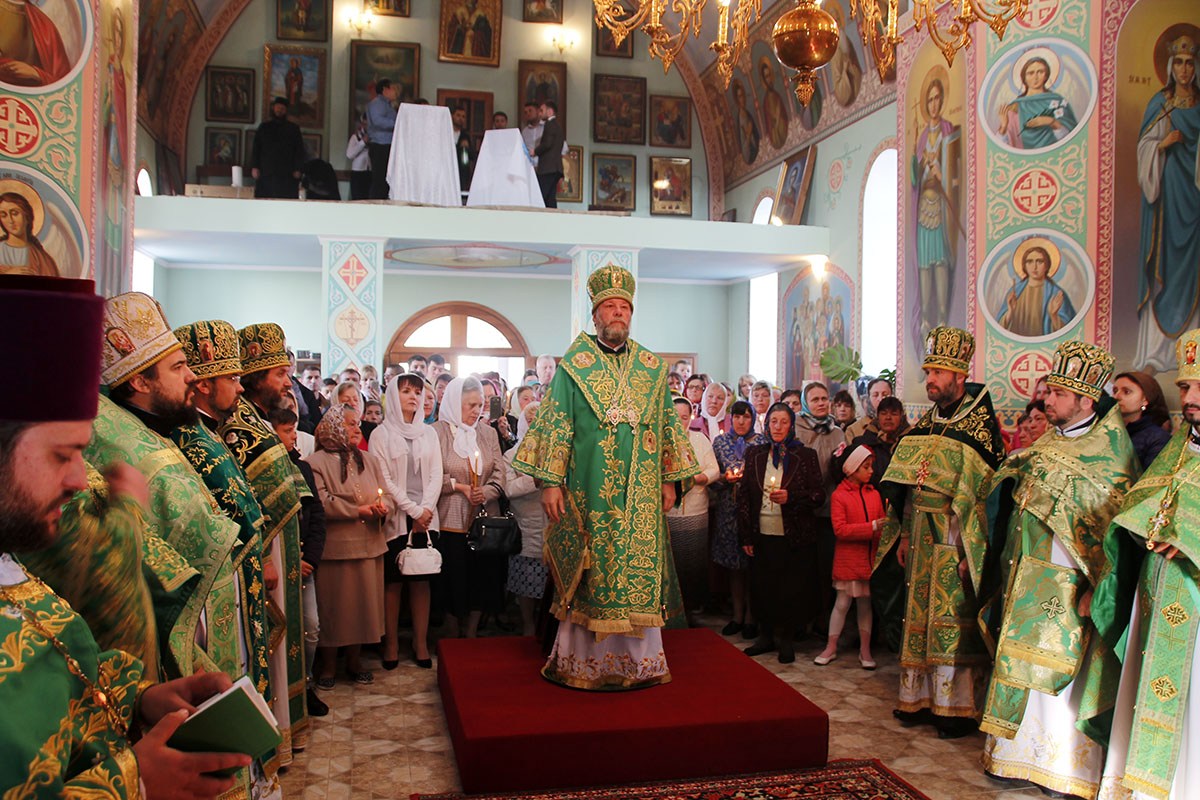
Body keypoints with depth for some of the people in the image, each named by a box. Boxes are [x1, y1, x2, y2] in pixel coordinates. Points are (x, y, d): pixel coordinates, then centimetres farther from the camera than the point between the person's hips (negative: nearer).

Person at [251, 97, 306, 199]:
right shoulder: (264, 127, 18)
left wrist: (297, 170, -5)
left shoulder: (293, 128, 13)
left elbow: (299, 151, 7)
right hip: (265, 174, 2)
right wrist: (254, 167, 2)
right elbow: (255, 148, 15)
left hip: (287, 175, -2)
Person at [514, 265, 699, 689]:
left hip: (641, 493, 3)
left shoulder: (652, 368, 12)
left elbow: (667, 425, 15)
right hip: (589, 491, -3)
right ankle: (580, 660, 13)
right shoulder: (573, 366, 1)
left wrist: (669, 479, 10)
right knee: (589, 573, 1)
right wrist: (551, 482, -9)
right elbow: (556, 425, -3)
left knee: (639, 570, 4)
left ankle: (639, 660, 16)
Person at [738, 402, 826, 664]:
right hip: (762, 537, 2)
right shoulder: (754, 454, 8)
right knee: (762, 589, 6)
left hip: (794, 538, -2)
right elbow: (743, 495, 8)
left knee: (791, 591, 3)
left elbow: (819, 495, -1)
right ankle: (766, 635, 23)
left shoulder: (806, 455, 0)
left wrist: (791, 497, -19)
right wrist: (745, 535, 3)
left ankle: (785, 639, 19)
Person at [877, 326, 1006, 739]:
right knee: (920, 616, 12)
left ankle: (958, 705, 10)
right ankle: (921, 697, 23)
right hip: (923, 537, 7)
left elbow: (986, 489, -14)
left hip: (956, 541, -7)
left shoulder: (981, 424, -10)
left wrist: (972, 550, -18)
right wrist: (904, 534, 10)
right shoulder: (925, 423, 11)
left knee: (954, 621, -1)